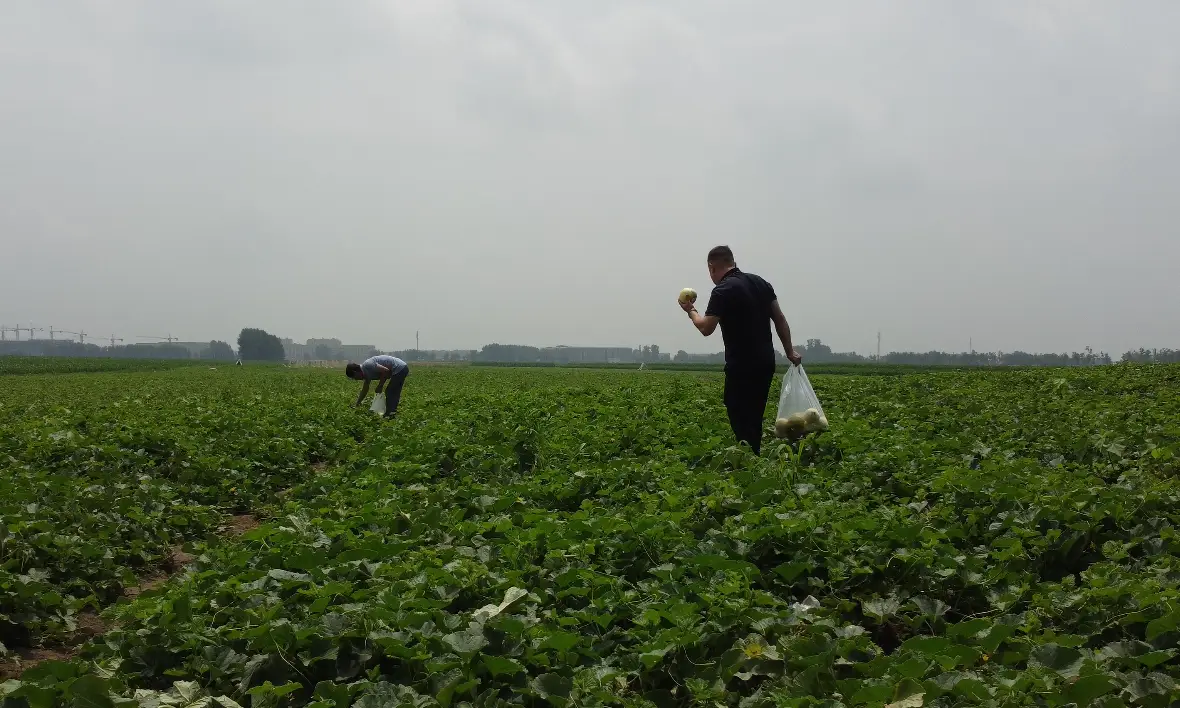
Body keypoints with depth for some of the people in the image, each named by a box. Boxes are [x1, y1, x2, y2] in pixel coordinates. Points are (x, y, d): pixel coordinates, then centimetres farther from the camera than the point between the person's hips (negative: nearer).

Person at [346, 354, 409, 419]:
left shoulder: (367, 365, -17)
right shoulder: (366, 372, 14)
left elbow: (386, 371, -24)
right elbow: (365, 390, 27)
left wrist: (380, 386, -12)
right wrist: (357, 403, 33)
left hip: (400, 369, -10)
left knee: (390, 393, -6)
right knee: (393, 394, 16)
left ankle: (389, 416, -4)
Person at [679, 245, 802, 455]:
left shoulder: (722, 291, -11)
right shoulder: (760, 282, 11)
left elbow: (706, 328, -13)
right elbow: (780, 319, 12)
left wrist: (691, 310, 5)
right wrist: (790, 351, 15)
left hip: (742, 366, -7)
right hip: (766, 363, 8)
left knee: (741, 421, -2)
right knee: (754, 419, 15)